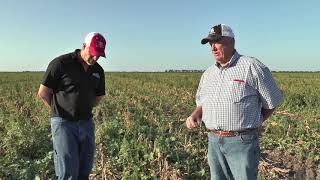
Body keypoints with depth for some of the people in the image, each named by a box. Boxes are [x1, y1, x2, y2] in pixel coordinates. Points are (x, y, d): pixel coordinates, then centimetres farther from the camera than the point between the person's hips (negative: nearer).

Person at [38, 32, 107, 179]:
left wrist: (83, 110, 9)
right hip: (64, 123, -5)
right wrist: (61, 112, 3)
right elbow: (43, 93, -5)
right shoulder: (61, 63, -9)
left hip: (87, 123, 5)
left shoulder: (98, 71, 7)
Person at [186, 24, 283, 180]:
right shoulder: (208, 74, 10)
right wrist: (195, 115, -1)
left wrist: (253, 125, 3)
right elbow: (202, 103, 20)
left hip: (242, 142, -5)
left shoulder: (252, 67, -8)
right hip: (214, 142, 6)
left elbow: (272, 102, -1)